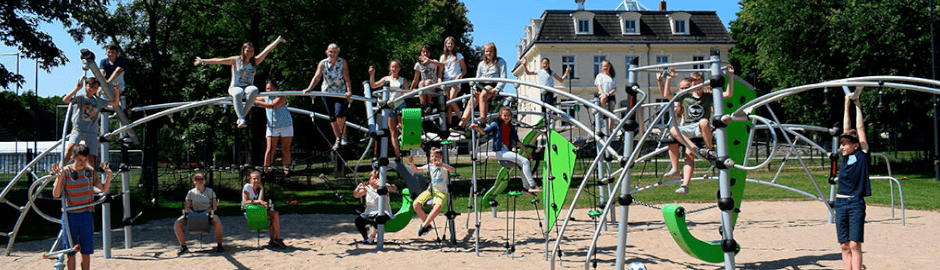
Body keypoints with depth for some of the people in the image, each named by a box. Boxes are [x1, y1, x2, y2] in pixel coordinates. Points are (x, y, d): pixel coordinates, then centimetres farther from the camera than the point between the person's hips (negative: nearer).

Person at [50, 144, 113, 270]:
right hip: (70, 215, -2)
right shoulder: (66, 171, -8)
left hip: (87, 215, 2)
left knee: (86, 252, 6)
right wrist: (59, 178, -30)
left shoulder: (90, 171, 2)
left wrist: (108, 175, -12)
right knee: (71, 253, 3)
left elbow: (104, 189, 4)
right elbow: (56, 194, -15)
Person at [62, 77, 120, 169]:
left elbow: (115, 103, 18)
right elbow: (65, 100, -15)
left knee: (91, 158, -4)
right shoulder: (80, 97, 2)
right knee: (70, 148, -30)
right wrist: (77, 89, -19)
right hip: (78, 129, -4)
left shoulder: (99, 100, 15)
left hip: (92, 132, 4)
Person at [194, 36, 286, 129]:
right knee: (237, 94, -40)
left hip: (248, 87, 2)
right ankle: (242, 120, -49)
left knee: (254, 90, -36)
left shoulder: (255, 61, 13)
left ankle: (242, 115, -34)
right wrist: (203, 61, -3)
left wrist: (278, 40, 12)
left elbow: (267, 50, 12)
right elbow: (218, 60, 1)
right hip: (235, 87, -2)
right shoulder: (236, 60, 5)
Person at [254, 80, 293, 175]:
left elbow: (272, 105, -30)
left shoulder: (281, 97, -15)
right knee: (270, 149, -7)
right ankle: (266, 170, -7)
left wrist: (257, 102, -31)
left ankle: (287, 169, 5)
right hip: (272, 127, 3)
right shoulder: (266, 98, 5)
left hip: (286, 127, -3)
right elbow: (254, 99, 23)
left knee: (285, 149, 0)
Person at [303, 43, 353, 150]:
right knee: (332, 117, 5)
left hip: (340, 91, -2)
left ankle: (343, 135, -1)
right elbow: (317, 77, -11)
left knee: (339, 113, -21)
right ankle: (338, 139, 16)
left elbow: (347, 78, -10)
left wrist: (349, 91, -22)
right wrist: (309, 88, -25)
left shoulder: (342, 62, -6)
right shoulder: (323, 63, -3)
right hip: (327, 92, 3)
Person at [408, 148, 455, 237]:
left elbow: (453, 170, -24)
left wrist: (443, 165, -40)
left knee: (437, 207, -36)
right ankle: (427, 225, 1)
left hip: (442, 192, -5)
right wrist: (412, 163, -11)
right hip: (430, 190, 5)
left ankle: (424, 226, -19)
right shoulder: (429, 166, 10)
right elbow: (416, 170, 9)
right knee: (415, 205, -17)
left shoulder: (443, 166, -4)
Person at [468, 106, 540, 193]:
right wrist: (477, 127, -32)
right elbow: (484, 131, -11)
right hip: (500, 152, -7)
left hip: (508, 151, 7)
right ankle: (533, 185, -15)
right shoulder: (496, 124, 0)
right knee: (525, 161, -17)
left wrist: (527, 152, 17)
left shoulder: (511, 127, 16)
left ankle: (527, 187, 12)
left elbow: (517, 142, 19)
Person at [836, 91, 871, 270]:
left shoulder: (862, 155, 0)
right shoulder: (845, 156, 11)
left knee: (855, 244, -8)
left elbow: (860, 128, 4)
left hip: (856, 203, -5)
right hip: (841, 203, 5)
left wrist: (857, 105, 13)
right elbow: (847, 129, 16)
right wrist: (847, 106, 20)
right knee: (844, 246, 5)